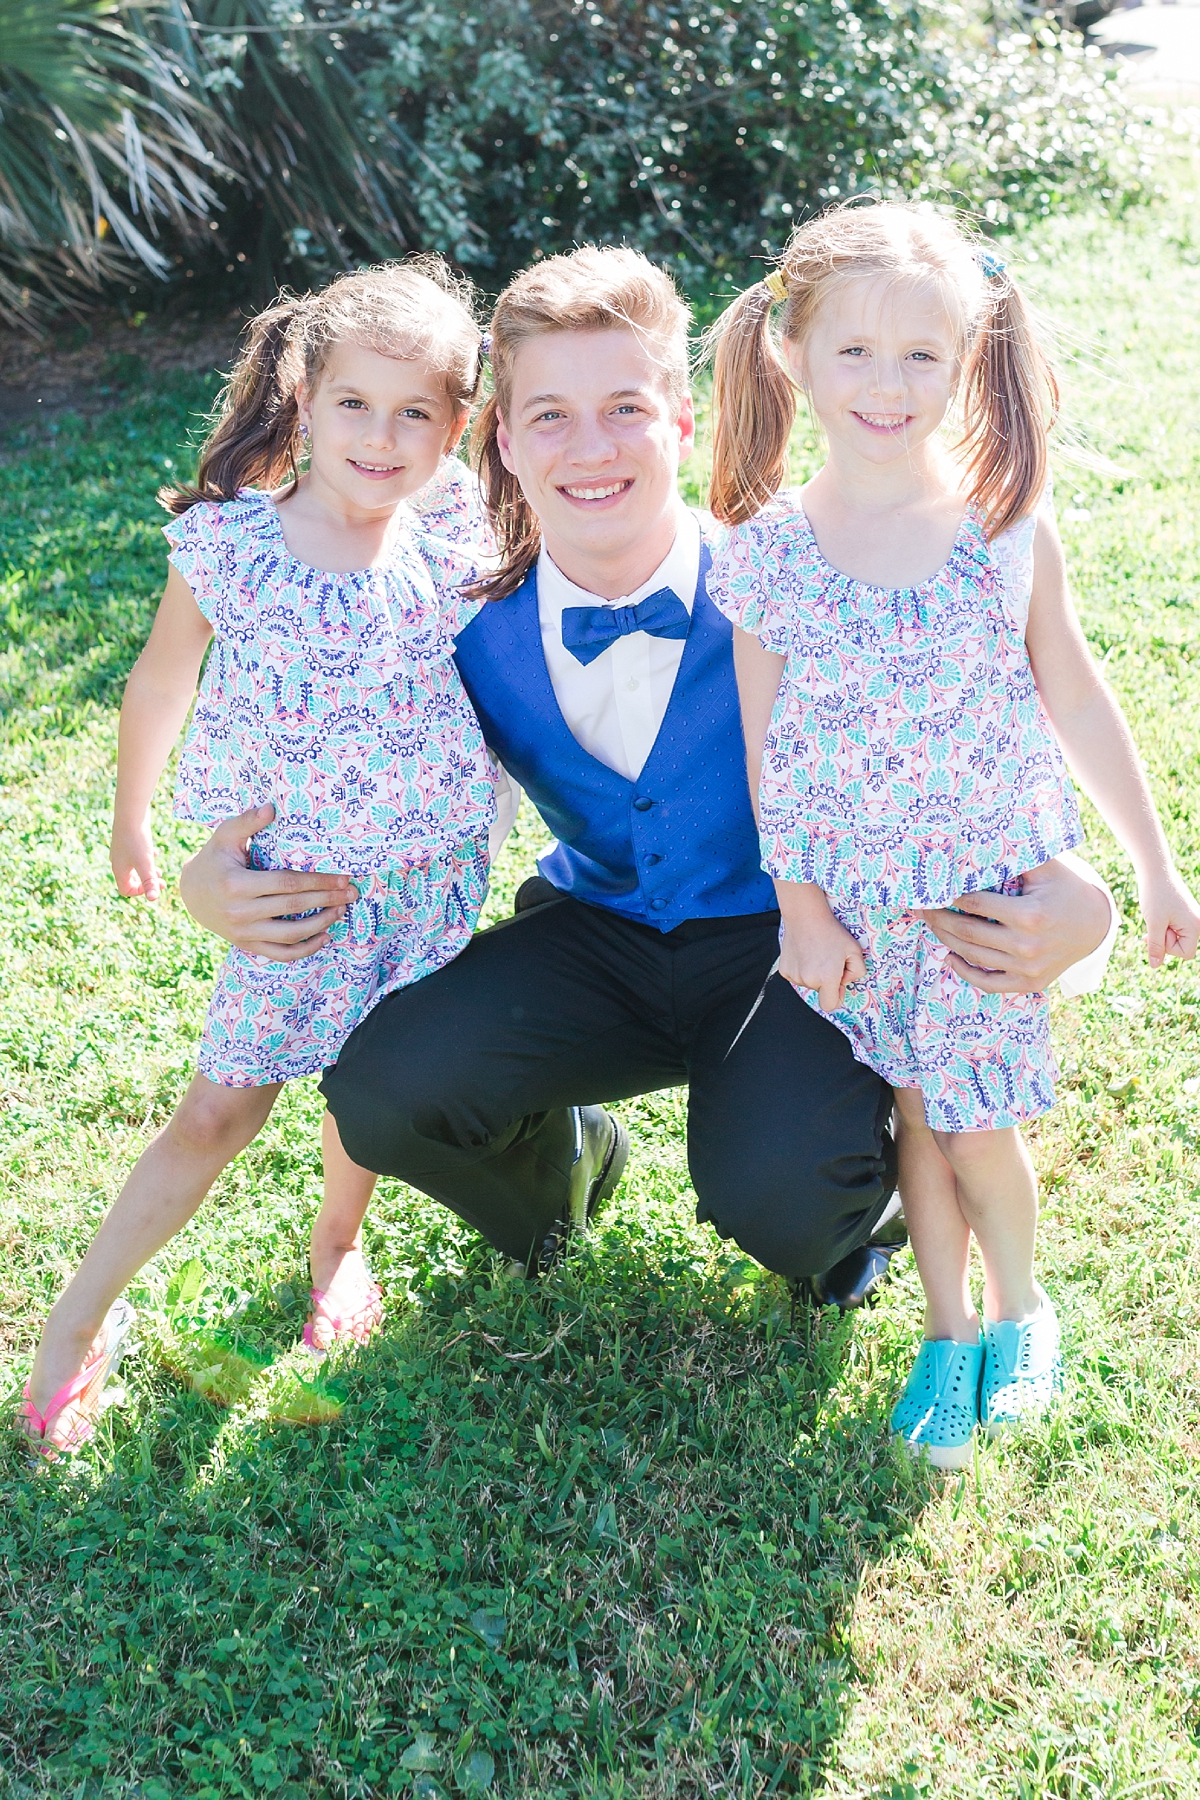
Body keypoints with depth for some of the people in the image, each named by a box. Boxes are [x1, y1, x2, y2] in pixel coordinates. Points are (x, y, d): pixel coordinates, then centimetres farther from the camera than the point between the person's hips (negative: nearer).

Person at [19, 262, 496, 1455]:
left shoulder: (455, 557, -9)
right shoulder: (230, 544, -13)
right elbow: (160, 683, 4)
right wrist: (130, 820, 14)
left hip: (423, 880, 2)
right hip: (287, 876, -1)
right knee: (219, 1111, 3)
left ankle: (337, 1244, 45)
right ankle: (82, 1320, 22)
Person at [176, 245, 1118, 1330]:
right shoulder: (471, 635, -11)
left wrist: (1067, 899, -36)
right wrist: (216, 882, -19)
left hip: (784, 946, -2)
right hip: (594, 937, 3)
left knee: (778, 1195, -31)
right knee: (383, 1088, -22)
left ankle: (850, 1200, 11)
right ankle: (564, 1161, 15)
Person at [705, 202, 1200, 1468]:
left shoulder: (1007, 522, -8)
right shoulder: (765, 550, -9)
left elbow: (1075, 699, 1)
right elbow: (765, 745, -2)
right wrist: (799, 905, -3)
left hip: (991, 879, 0)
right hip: (852, 896, 1)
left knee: (975, 1117, 2)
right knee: (914, 1106, 11)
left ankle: (1018, 1304, 31)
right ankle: (948, 1329, 32)